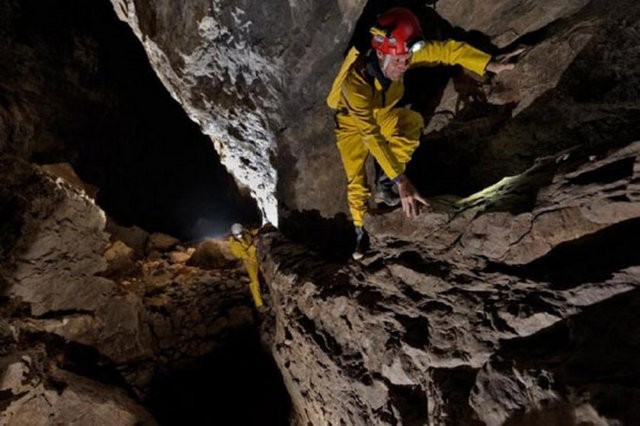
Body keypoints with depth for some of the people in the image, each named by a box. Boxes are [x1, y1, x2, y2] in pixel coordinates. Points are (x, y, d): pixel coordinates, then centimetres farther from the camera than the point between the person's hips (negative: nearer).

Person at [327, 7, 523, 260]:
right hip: (352, 124, -4)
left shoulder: (399, 56, -28)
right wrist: (401, 180, -55)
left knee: (413, 122, -27)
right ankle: (361, 230, 24)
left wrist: (490, 65, -28)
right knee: (356, 182, -6)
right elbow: (372, 136, -49)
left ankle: (384, 186, -8)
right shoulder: (355, 82, -42)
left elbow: (447, 49, -18)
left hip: (380, 114, 4)